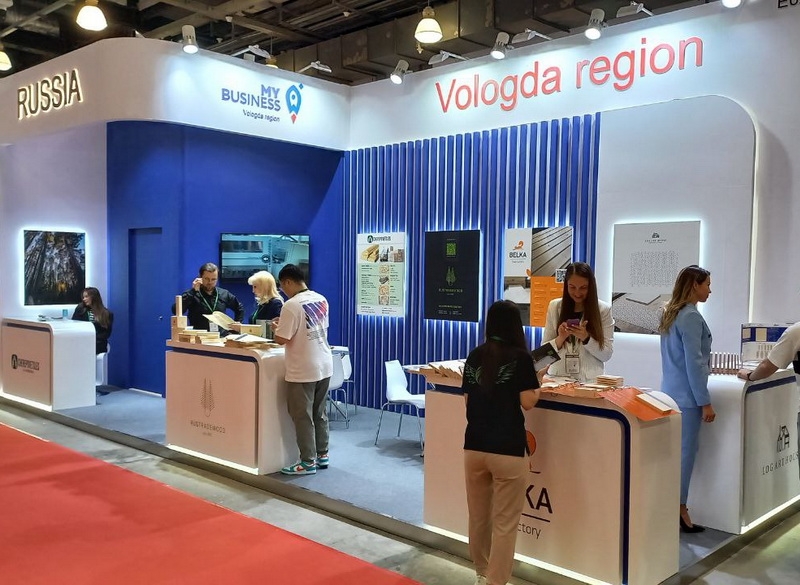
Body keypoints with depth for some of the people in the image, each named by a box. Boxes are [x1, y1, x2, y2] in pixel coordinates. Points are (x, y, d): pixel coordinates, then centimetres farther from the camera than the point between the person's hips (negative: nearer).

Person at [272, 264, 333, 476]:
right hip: (324, 365, 8)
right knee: (319, 413, 17)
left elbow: (282, 339, -18)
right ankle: (322, 455, 25)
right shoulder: (321, 300, 6)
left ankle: (308, 462, 9)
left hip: (303, 370, -8)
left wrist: (275, 328, 4)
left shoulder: (292, 305, -18)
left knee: (302, 416, 3)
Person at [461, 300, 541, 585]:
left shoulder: (474, 356, 7)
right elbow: (527, 402, -10)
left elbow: (467, 399, 10)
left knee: (478, 517, 18)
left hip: (473, 447, 5)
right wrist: (538, 383, 7)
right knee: (504, 523, 5)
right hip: (507, 450, -5)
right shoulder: (520, 357, -7)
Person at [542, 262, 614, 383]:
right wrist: (560, 339, -11)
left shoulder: (604, 309, 2)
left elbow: (607, 354, 1)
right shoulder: (555, 306, 5)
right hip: (558, 378, 1)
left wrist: (586, 338, -13)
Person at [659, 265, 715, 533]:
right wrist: (705, 402, -15)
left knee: (675, 450, 13)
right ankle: (679, 510, 5)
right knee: (685, 452, -1)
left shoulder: (670, 313, 12)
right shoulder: (691, 317, -16)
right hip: (687, 396, -9)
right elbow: (694, 363, -18)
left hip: (670, 391, 9)